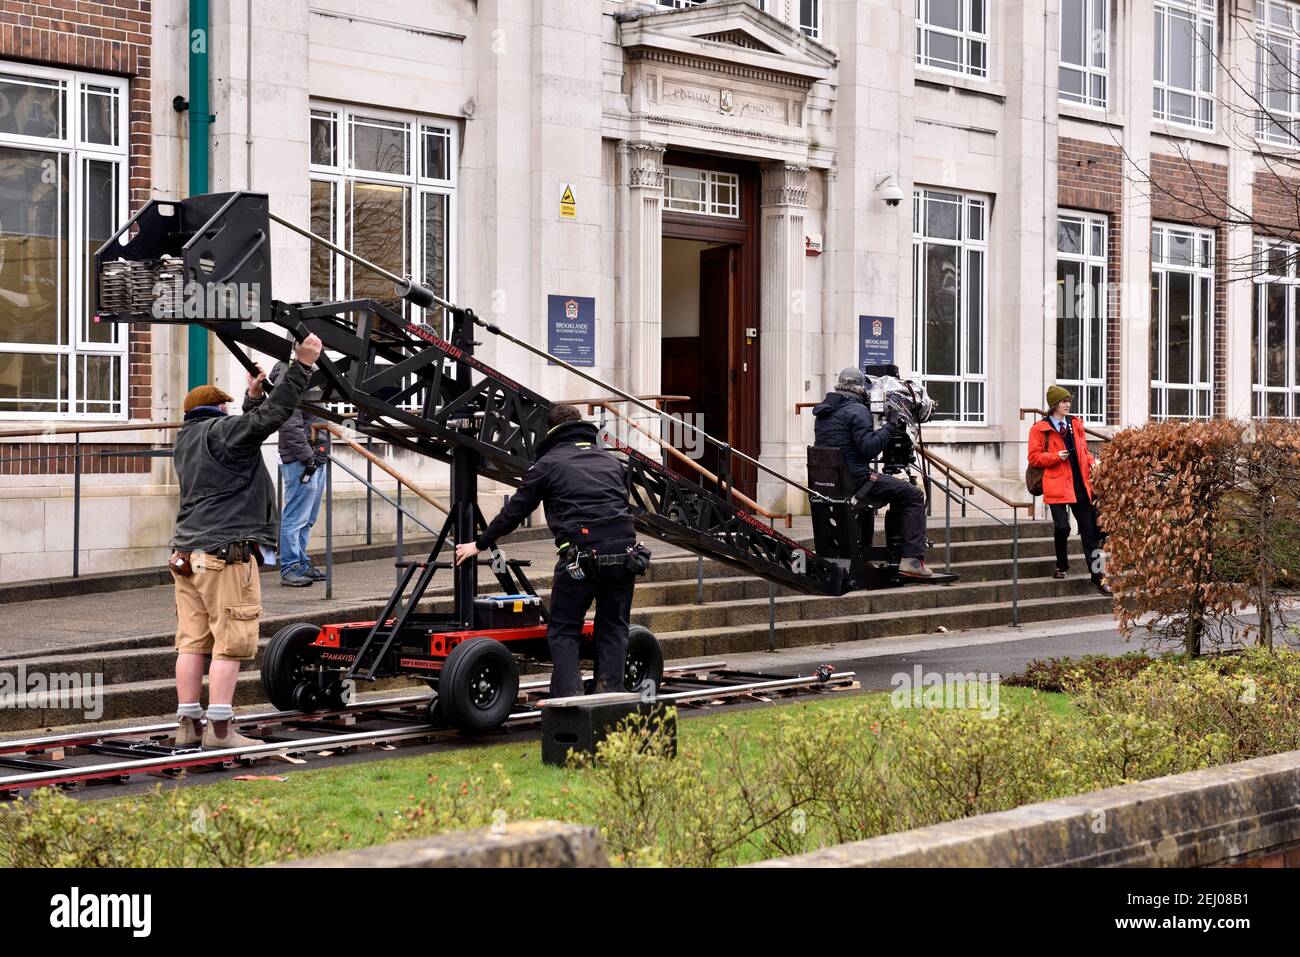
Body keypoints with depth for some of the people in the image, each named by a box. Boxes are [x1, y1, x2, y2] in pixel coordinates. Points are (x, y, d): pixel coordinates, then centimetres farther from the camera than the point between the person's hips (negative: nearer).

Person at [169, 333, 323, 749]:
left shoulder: (187, 439, 21)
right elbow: (272, 416, -16)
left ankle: (187, 725, 10)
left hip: (188, 554, 9)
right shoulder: (219, 431, -5)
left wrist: (253, 397, 40)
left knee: (193, 641, 8)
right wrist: (302, 365, -14)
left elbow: (245, 432, 37)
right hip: (226, 551, -9)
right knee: (230, 643, -7)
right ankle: (220, 729, -8)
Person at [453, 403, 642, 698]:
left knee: (563, 632, 7)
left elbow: (514, 511, 13)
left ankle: (569, 697, -6)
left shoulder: (548, 463, 9)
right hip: (623, 550, 4)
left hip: (581, 554, -4)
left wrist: (480, 544, 25)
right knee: (613, 628, 15)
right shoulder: (611, 460, 23)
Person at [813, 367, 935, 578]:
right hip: (855, 479, -9)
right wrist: (890, 427, -8)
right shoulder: (857, 410, -10)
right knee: (913, 496, -3)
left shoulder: (823, 412, 16)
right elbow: (869, 447, -19)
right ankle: (913, 559, -11)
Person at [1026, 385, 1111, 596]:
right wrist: (1056, 456, -16)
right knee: (1062, 527, -11)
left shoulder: (1076, 424, 15)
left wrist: (1091, 462, 2)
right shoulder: (1039, 428, -1)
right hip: (1057, 485, -5)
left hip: (1080, 484, 5)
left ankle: (1097, 576, 6)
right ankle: (1061, 566, 16)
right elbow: (1034, 458, -2)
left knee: (1089, 530, 2)